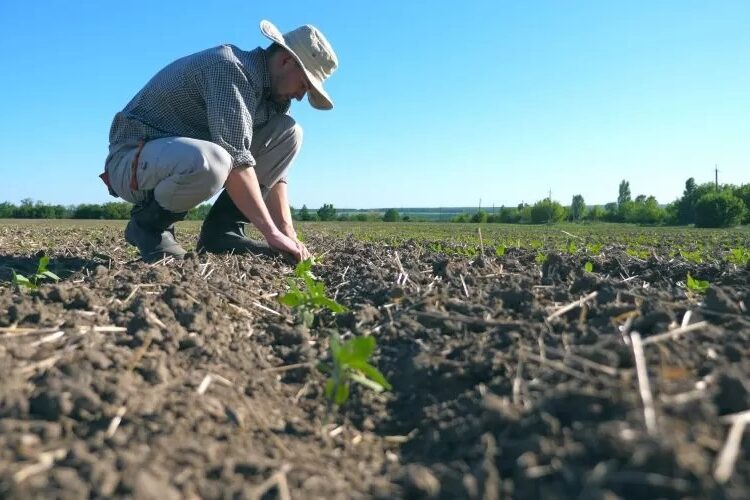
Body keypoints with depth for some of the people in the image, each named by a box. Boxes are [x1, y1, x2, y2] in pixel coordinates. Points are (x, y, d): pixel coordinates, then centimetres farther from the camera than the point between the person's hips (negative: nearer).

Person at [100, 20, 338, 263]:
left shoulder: (272, 92, 5)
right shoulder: (230, 67, -22)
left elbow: (272, 172, 1)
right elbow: (235, 160, -32)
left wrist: (288, 233, -10)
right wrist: (272, 233, -30)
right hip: (134, 158, -8)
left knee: (288, 131, -4)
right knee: (208, 161, -43)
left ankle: (222, 230, -6)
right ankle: (148, 222, -10)